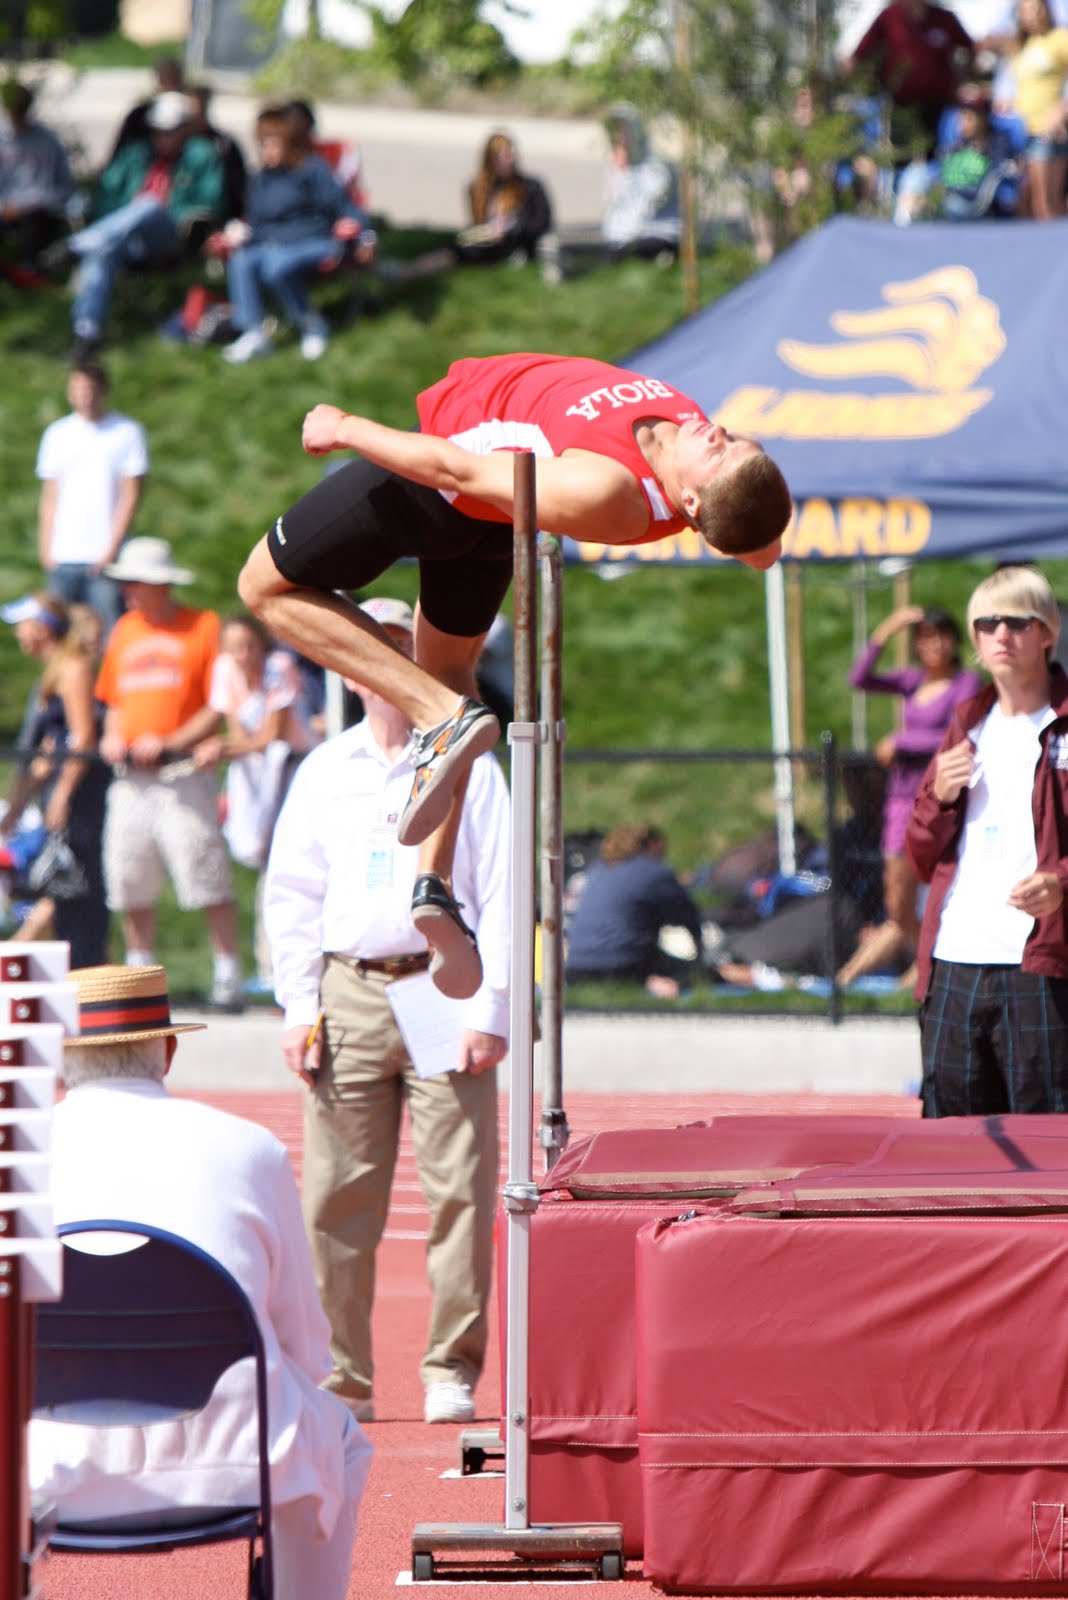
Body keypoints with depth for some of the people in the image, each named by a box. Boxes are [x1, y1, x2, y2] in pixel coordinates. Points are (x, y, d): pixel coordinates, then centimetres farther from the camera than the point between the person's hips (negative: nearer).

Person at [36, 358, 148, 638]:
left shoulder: (127, 432, 1)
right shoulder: (57, 434, 10)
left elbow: (131, 495, -2)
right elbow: (50, 497, 12)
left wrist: (112, 548, -9)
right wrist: (46, 549, 1)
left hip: (106, 558, -3)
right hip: (63, 559, 3)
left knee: (112, 633, -8)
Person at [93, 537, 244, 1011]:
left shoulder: (203, 628, -1)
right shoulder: (125, 630, 16)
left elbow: (220, 706, -5)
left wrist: (170, 743, -15)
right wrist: (112, 737, 4)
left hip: (181, 772, -6)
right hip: (130, 776, 6)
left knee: (206, 877, -11)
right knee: (129, 880, 4)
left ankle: (228, 976, -8)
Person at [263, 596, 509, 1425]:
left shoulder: (468, 767, 6)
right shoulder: (323, 772, 13)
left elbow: (500, 897, 3)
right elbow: (290, 894, 14)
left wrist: (487, 1009, -6)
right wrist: (298, 1005, 4)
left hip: (444, 992, -2)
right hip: (349, 991, 2)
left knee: (459, 1189, -5)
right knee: (336, 1194, -1)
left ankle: (452, 1372, 1)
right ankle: (340, 1376, 4)